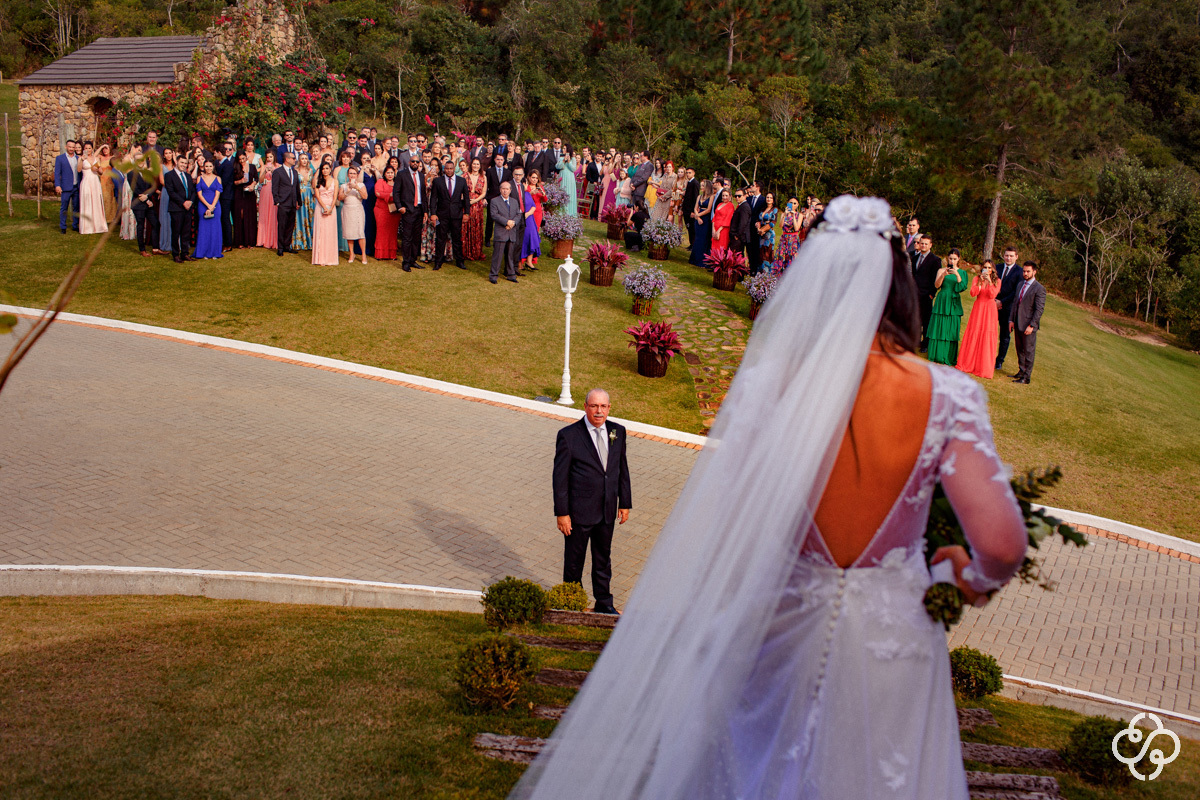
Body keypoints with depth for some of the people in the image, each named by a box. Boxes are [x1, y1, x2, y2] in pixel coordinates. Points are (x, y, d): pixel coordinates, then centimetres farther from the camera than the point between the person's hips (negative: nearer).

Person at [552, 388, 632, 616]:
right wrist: (561, 513, -13)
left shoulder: (618, 431, 1)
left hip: (607, 511, 4)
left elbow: (622, 469, 9)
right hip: (579, 511, -4)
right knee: (574, 560, 11)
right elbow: (560, 476, -12)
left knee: (603, 558, 18)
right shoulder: (568, 435, -14)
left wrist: (625, 503, 9)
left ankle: (604, 604, 34)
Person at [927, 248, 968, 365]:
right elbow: (936, 285, -9)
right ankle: (937, 357, 9)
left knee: (951, 330, 1)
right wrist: (943, 274, -24)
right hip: (942, 302, 0)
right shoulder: (941, 270, 4)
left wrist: (957, 274, -20)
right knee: (938, 328, 0)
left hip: (954, 304, 0)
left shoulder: (962, 272, 6)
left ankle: (948, 359, 8)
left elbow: (961, 288, -7)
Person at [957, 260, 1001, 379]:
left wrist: (989, 282, -18)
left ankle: (985, 368, 1)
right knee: (973, 334, 0)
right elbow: (973, 293, -7)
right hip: (978, 308, 1)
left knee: (987, 337, -3)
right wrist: (980, 282, -16)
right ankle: (967, 364, 10)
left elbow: (992, 295, -9)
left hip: (990, 310, -1)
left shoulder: (997, 281, 4)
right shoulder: (976, 279, 6)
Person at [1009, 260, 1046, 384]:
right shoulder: (1020, 285, 12)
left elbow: (1039, 309, -13)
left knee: (1028, 351, 0)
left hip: (1029, 325, -7)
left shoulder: (1039, 289, -11)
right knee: (1020, 350, 15)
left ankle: (1026, 377, 5)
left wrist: (1031, 325, -17)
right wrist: (1011, 320, 9)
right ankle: (1021, 372, 26)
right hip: (1017, 324, 7)